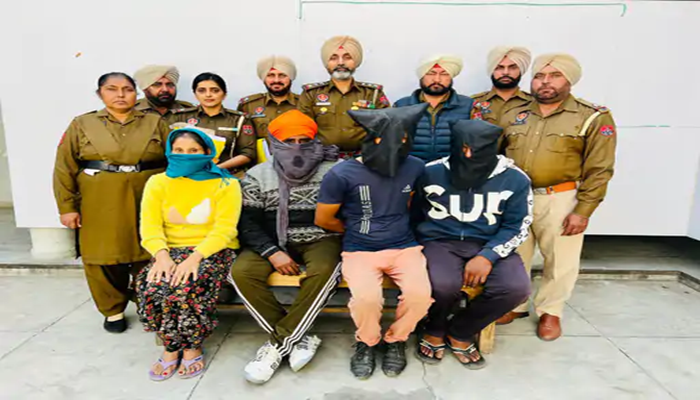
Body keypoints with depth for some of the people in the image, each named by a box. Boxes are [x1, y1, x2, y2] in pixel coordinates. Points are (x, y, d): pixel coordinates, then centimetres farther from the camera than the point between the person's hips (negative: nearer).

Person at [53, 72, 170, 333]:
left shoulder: (155, 123, 5)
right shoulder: (81, 125, 4)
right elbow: (64, 168, 2)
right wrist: (67, 206, -4)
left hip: (147, 204, 0)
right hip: (101, 205, 0)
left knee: (148, 258, 7)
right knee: (104, 258, 5)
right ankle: (113, 311, 25)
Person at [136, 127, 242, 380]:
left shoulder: (225, 184, -1)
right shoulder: (158, 183, 10)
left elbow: (224, 229, -11)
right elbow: (150, 226, -1)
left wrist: (195, 257, -25)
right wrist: (162, 254, -21)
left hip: (213, 251, -3)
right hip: (172, 250, 3)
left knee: (188, 285, -32)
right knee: (151, 285, -27)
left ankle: (192, 348, -7)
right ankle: (171, 347, -4)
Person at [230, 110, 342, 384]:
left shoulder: (333, 171, -1)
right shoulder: (257, 176, 4)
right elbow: (248, 222, -1)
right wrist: (272, 252, -14)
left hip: (319, 240, -2)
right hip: (274, 242, 2)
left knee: (323, 271, -34)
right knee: (241, 272, -24)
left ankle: (278, 343, -18)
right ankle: (297, 338, -15)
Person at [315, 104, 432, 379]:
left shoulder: (415, 168, -1)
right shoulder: (341, 175, -12)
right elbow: (323, 220, 0)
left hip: (404, 247, 3)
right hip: (360, 251, -2)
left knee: (420, 294, -24)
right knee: (366, 298, -29)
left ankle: (396, 340, 10)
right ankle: (366, 342, 8)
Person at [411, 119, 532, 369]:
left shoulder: (515, 179, -4)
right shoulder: (431, 173, -3)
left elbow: (516, 227, -1)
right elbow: (414, 215, 8)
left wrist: (487, 256, -16)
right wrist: (421, 250, -4)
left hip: (490, 245, 2)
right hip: (441, 241, -1)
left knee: (516, 287, -25)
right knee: (443, 284, -33)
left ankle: (460, 333, 3)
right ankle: (434, 330, 6)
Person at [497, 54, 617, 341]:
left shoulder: (594, 118, -3)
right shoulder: (514, 116, 8)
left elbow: (599, 170, -6)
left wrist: (583, 211, -12)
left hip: (560, 201, -3)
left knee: (560, 261, 9)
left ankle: (550, 312, 30)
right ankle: (515, 304, 32)